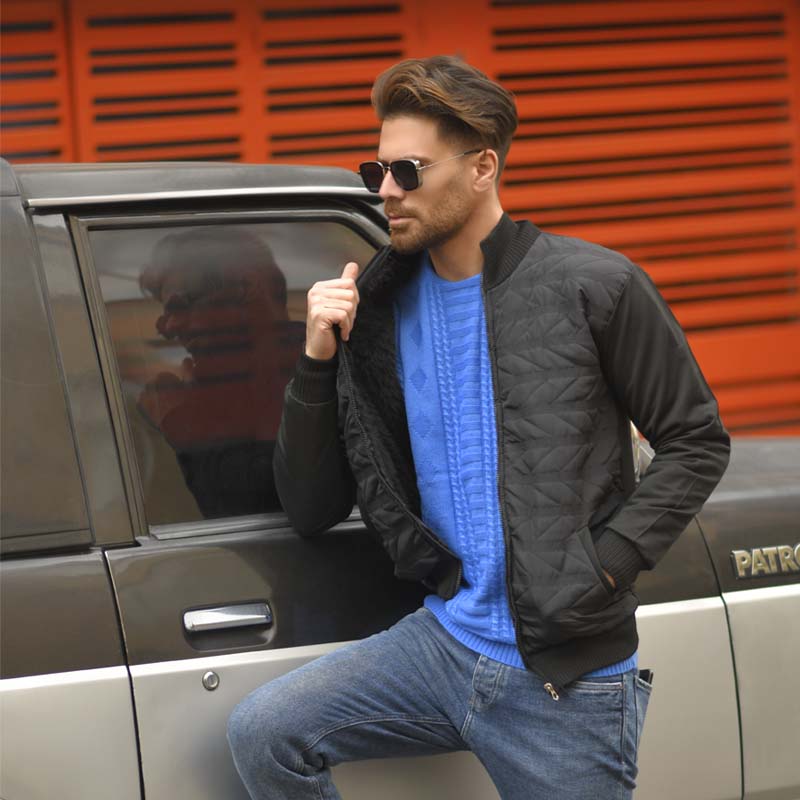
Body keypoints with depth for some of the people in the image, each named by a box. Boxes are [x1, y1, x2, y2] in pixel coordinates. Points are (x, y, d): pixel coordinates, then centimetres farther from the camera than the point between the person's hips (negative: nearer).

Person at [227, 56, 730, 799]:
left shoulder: (593, 286, -8)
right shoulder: (378, 311, 4)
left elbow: (697, 441, -1)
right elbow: (310, 510, 4)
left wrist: (609, 562, -13)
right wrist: (318, 362, -8)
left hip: (568, 677, -4)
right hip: (446, 639, 4)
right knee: (261, 735, -11)